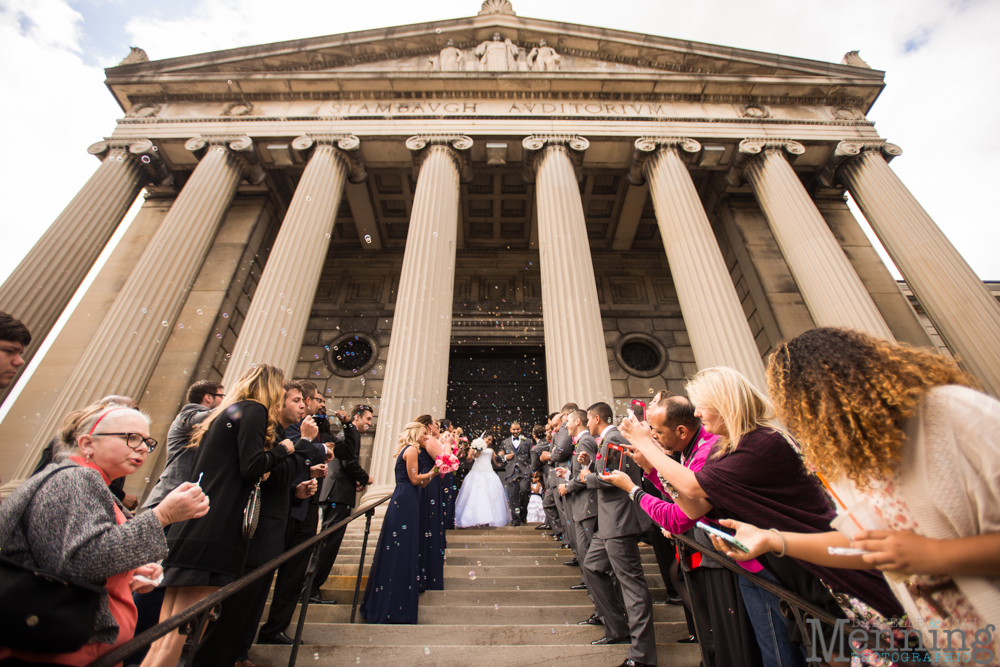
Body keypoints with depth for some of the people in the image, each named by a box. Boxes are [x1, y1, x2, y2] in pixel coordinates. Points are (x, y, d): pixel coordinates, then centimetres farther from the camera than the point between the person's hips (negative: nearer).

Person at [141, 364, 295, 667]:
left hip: (189, 531, 9)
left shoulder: (226, 413, 24)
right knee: (175, 639, -6)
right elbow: (253, 467, -14)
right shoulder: (254, 409, -4)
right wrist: (282, 449, 2)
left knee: (164, 638, 11)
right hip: (213, 535, -9)